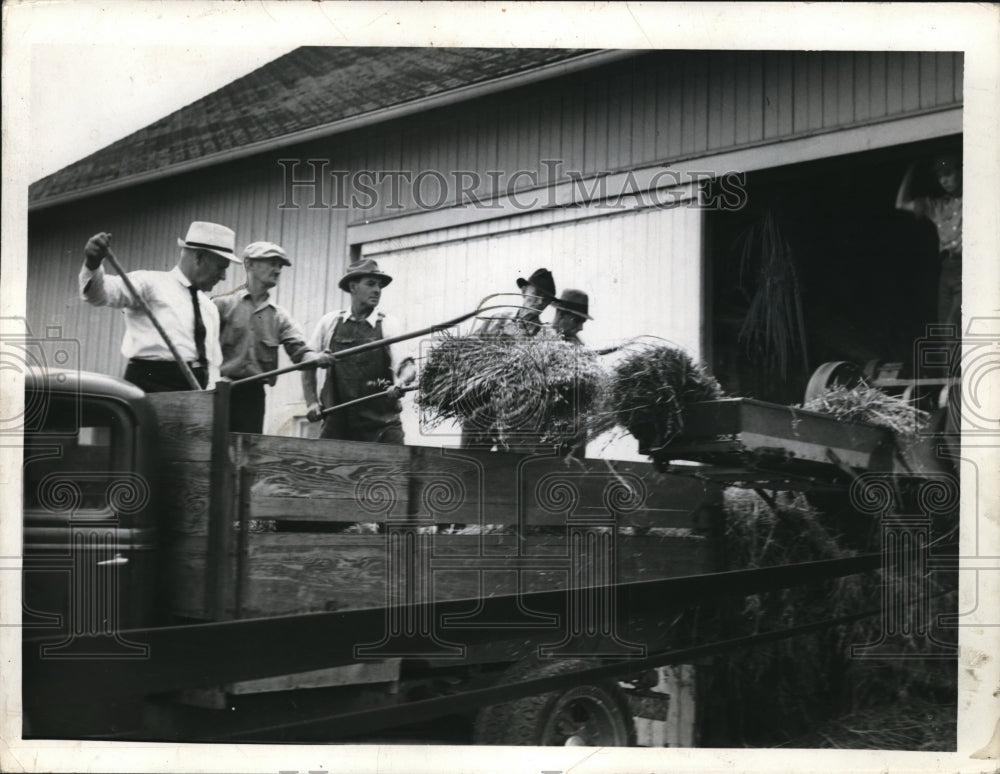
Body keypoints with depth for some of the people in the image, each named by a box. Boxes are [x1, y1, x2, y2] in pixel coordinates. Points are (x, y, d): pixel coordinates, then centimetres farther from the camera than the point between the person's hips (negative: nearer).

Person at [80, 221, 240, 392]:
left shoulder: (210, 309, 20)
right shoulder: (150, 283, 0)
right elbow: (100, 293, -16)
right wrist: (92, 263, -36)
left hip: (195, 394, 7)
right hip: (151, 386, -6)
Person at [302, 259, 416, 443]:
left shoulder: (387, 324, 2)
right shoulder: (330, 323, 8)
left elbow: (407, 365, -8)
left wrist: (400, 383, -29)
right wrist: (311, 402, 8)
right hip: (337, 423, 2)